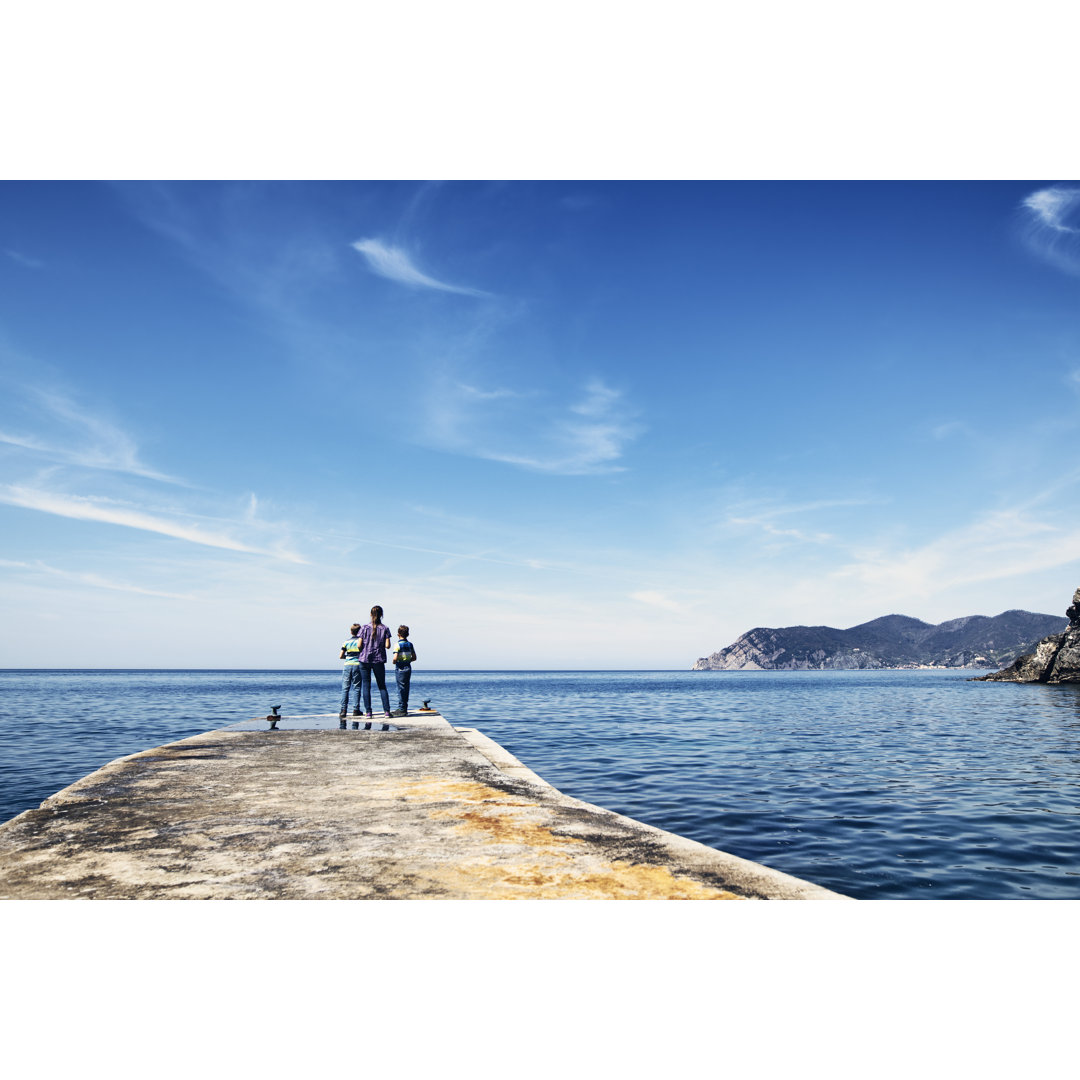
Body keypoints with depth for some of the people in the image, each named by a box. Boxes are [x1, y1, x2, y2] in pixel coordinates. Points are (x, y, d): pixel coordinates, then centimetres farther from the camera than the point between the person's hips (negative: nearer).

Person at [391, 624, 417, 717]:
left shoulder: (398, 644, -12)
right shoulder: (410, 644, 7)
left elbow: (395, 658, -20)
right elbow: (414, 657, 10)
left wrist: (394, 662, 0)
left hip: (400, 668, -6)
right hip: (408, 667, 6)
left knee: (401, 689, -2)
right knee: (406, 689, 12)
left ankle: (401, 709, -1)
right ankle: (404, 709, 17)